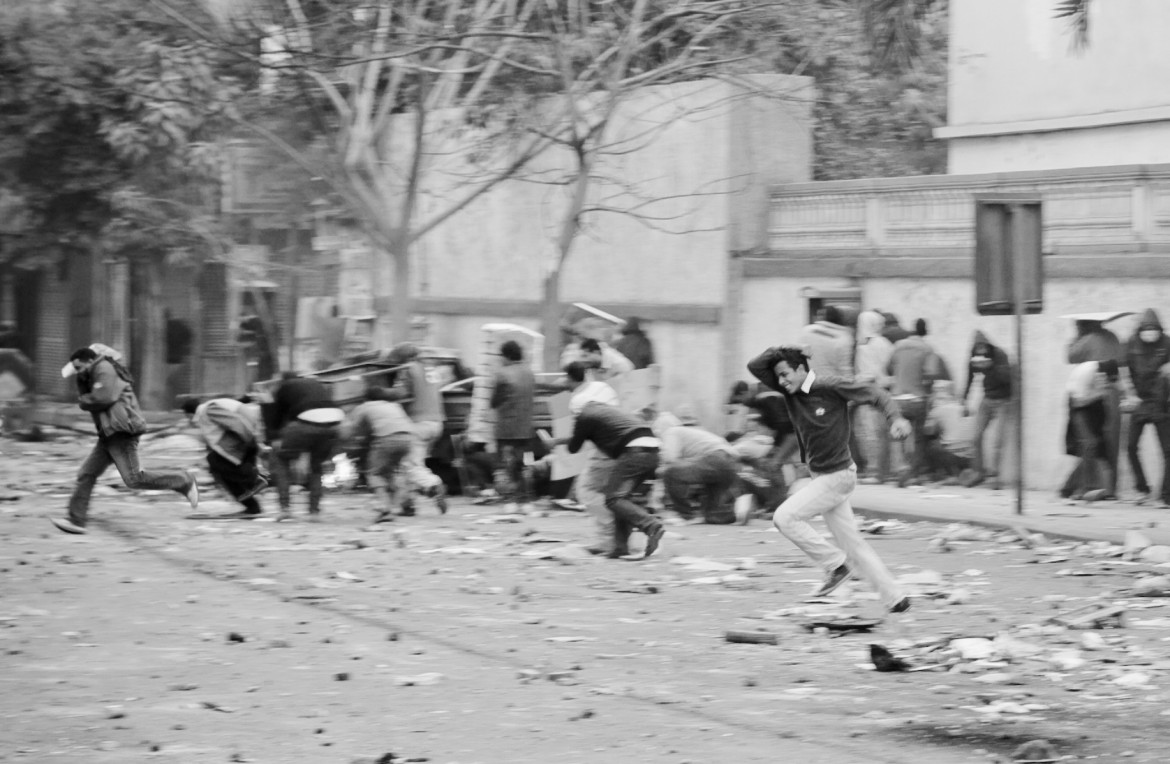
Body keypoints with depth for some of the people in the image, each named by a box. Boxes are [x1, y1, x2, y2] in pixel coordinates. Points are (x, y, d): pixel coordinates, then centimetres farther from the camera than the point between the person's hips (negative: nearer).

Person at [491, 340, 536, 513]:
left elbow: (494, 401, -5)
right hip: (526, 428, 6)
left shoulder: (502, 374, -13)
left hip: (506, 429, -6)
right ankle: (526, 501, 13)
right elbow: (533, 399, 12)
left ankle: (510, 501, -7)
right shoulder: (529, 372, 5)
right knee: (524, 466, 14)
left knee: (508, 466, -2)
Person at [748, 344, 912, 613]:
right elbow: (754, 366, 0)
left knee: (785, 518, -13)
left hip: (837, 476, -8)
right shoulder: (789, 391, 2)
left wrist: (896, 418, -27)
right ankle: (894, 598, 13)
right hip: (821, 477, 8)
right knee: (850, 541, 9)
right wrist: (778, 352, -12)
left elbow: (875, 393, -13)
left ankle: (836, 564, -3)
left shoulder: (831, 387, -16)